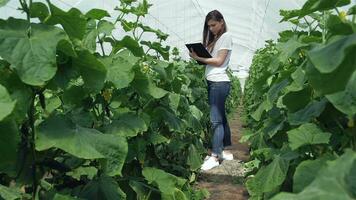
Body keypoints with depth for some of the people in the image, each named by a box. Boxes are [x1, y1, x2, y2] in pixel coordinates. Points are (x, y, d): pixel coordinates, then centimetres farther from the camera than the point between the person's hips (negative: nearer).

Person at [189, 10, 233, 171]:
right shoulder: (214, 39, 22)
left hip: (219, 82, -8)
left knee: (216, 120, -9)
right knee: (221, 118, 11)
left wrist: (199, 58, -13)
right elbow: (209, 58, 13)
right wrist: (198, 56, -4)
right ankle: (224, 151, 18)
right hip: (212, 82, 8)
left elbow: (219, 61, -10)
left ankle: (214, 157, -7)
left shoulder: (226, 37, -1)